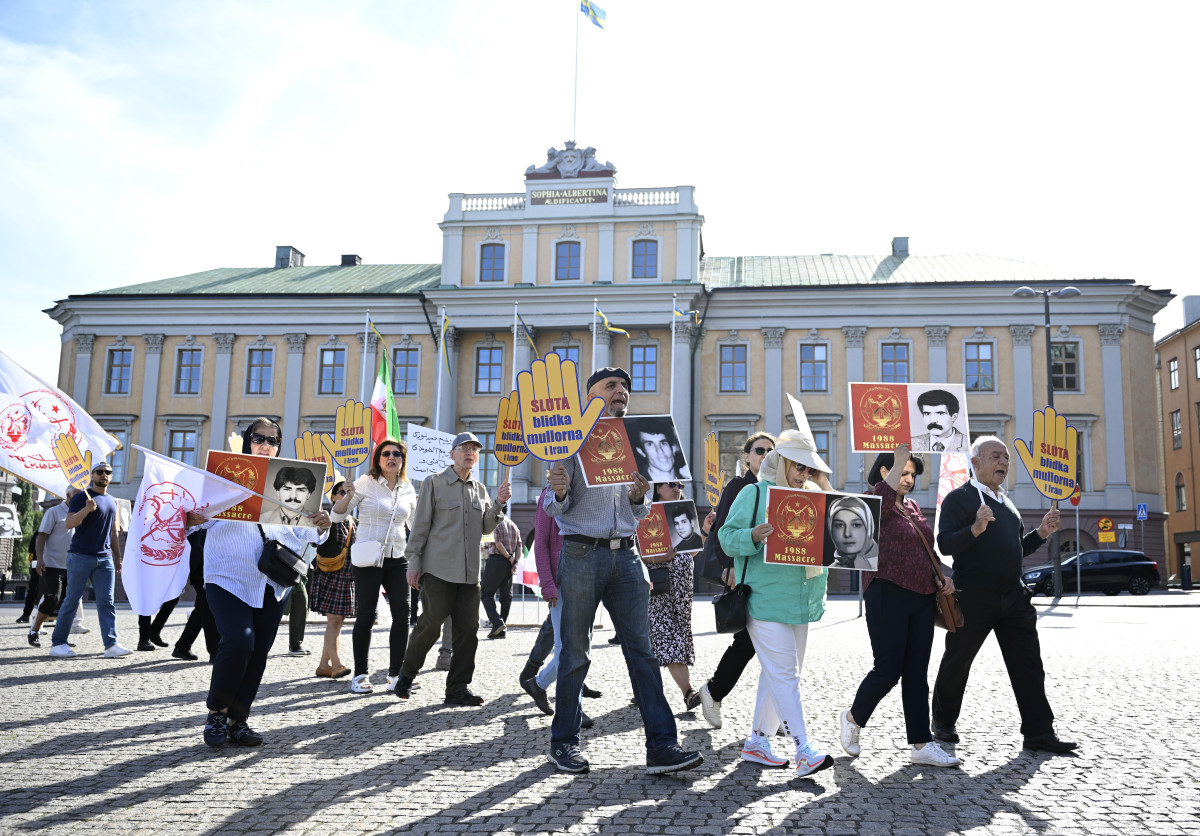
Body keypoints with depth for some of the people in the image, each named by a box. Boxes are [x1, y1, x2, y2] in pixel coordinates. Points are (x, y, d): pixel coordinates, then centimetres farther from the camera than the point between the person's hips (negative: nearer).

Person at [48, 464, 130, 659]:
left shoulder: (112, 502, 18)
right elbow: (69, 523, -16)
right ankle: (58, 644, 10)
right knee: (72, 600, 0)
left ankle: (111, 645, -7)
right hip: (81, 556, -5)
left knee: (106, 602, -2)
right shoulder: (81, 497, -2)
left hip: (104, 558, 5)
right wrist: (86, 509, -33)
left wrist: (118, 558, 20)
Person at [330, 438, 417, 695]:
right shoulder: (366, 483, -4)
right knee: (366, 616, 0)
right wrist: (347, 496, -21)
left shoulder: (407, 488, 9)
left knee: (402, 614, -3)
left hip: (397, 558, 4)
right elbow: (336, 516, -3)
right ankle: (360, 675, 10)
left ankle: (396, 674, 6)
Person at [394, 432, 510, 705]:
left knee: (467, 629, 2)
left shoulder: (480, 489, 16)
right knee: (430, 624, -5)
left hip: (469, 572, 5)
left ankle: (457, 690, 11)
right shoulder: (435, 483, 1)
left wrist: (498, 503, -1)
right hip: (438, 569, -5)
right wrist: (413, 563, -5)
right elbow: (420, 525, -1)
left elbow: (485, 528, 14)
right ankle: (407, 674, 19)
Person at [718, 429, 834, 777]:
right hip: (765, 601, -7)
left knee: (777, 673, 12)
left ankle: (757, 741, 23)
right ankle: (804, 750, -8)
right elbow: (727, 537, -7)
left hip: (800, 602, 8)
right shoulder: (753, 494, -4)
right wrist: (753, 536, -28)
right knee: (784, 673, -10)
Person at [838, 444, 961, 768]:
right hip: (888, 596, -8)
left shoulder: (913, 508, 18)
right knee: (889, 668, -6)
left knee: (917, 673, 7)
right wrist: (899, 460, -24)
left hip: (921, 599, 8)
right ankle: (853, 718, 18)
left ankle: (921, 745, 10)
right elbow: (883, 494, -32)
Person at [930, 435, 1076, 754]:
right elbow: (945, 544, -16)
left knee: (1028, 664, 1)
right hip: (973, 598, -7)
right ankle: (943, 721, 23)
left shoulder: (1007, 503, 19)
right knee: (957, 662, 6)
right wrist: (975, 529, -31)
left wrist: (1040, 533, 9)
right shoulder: (959, 498, -6)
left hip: (1013, 597, 7)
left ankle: (1039, 732, 5)